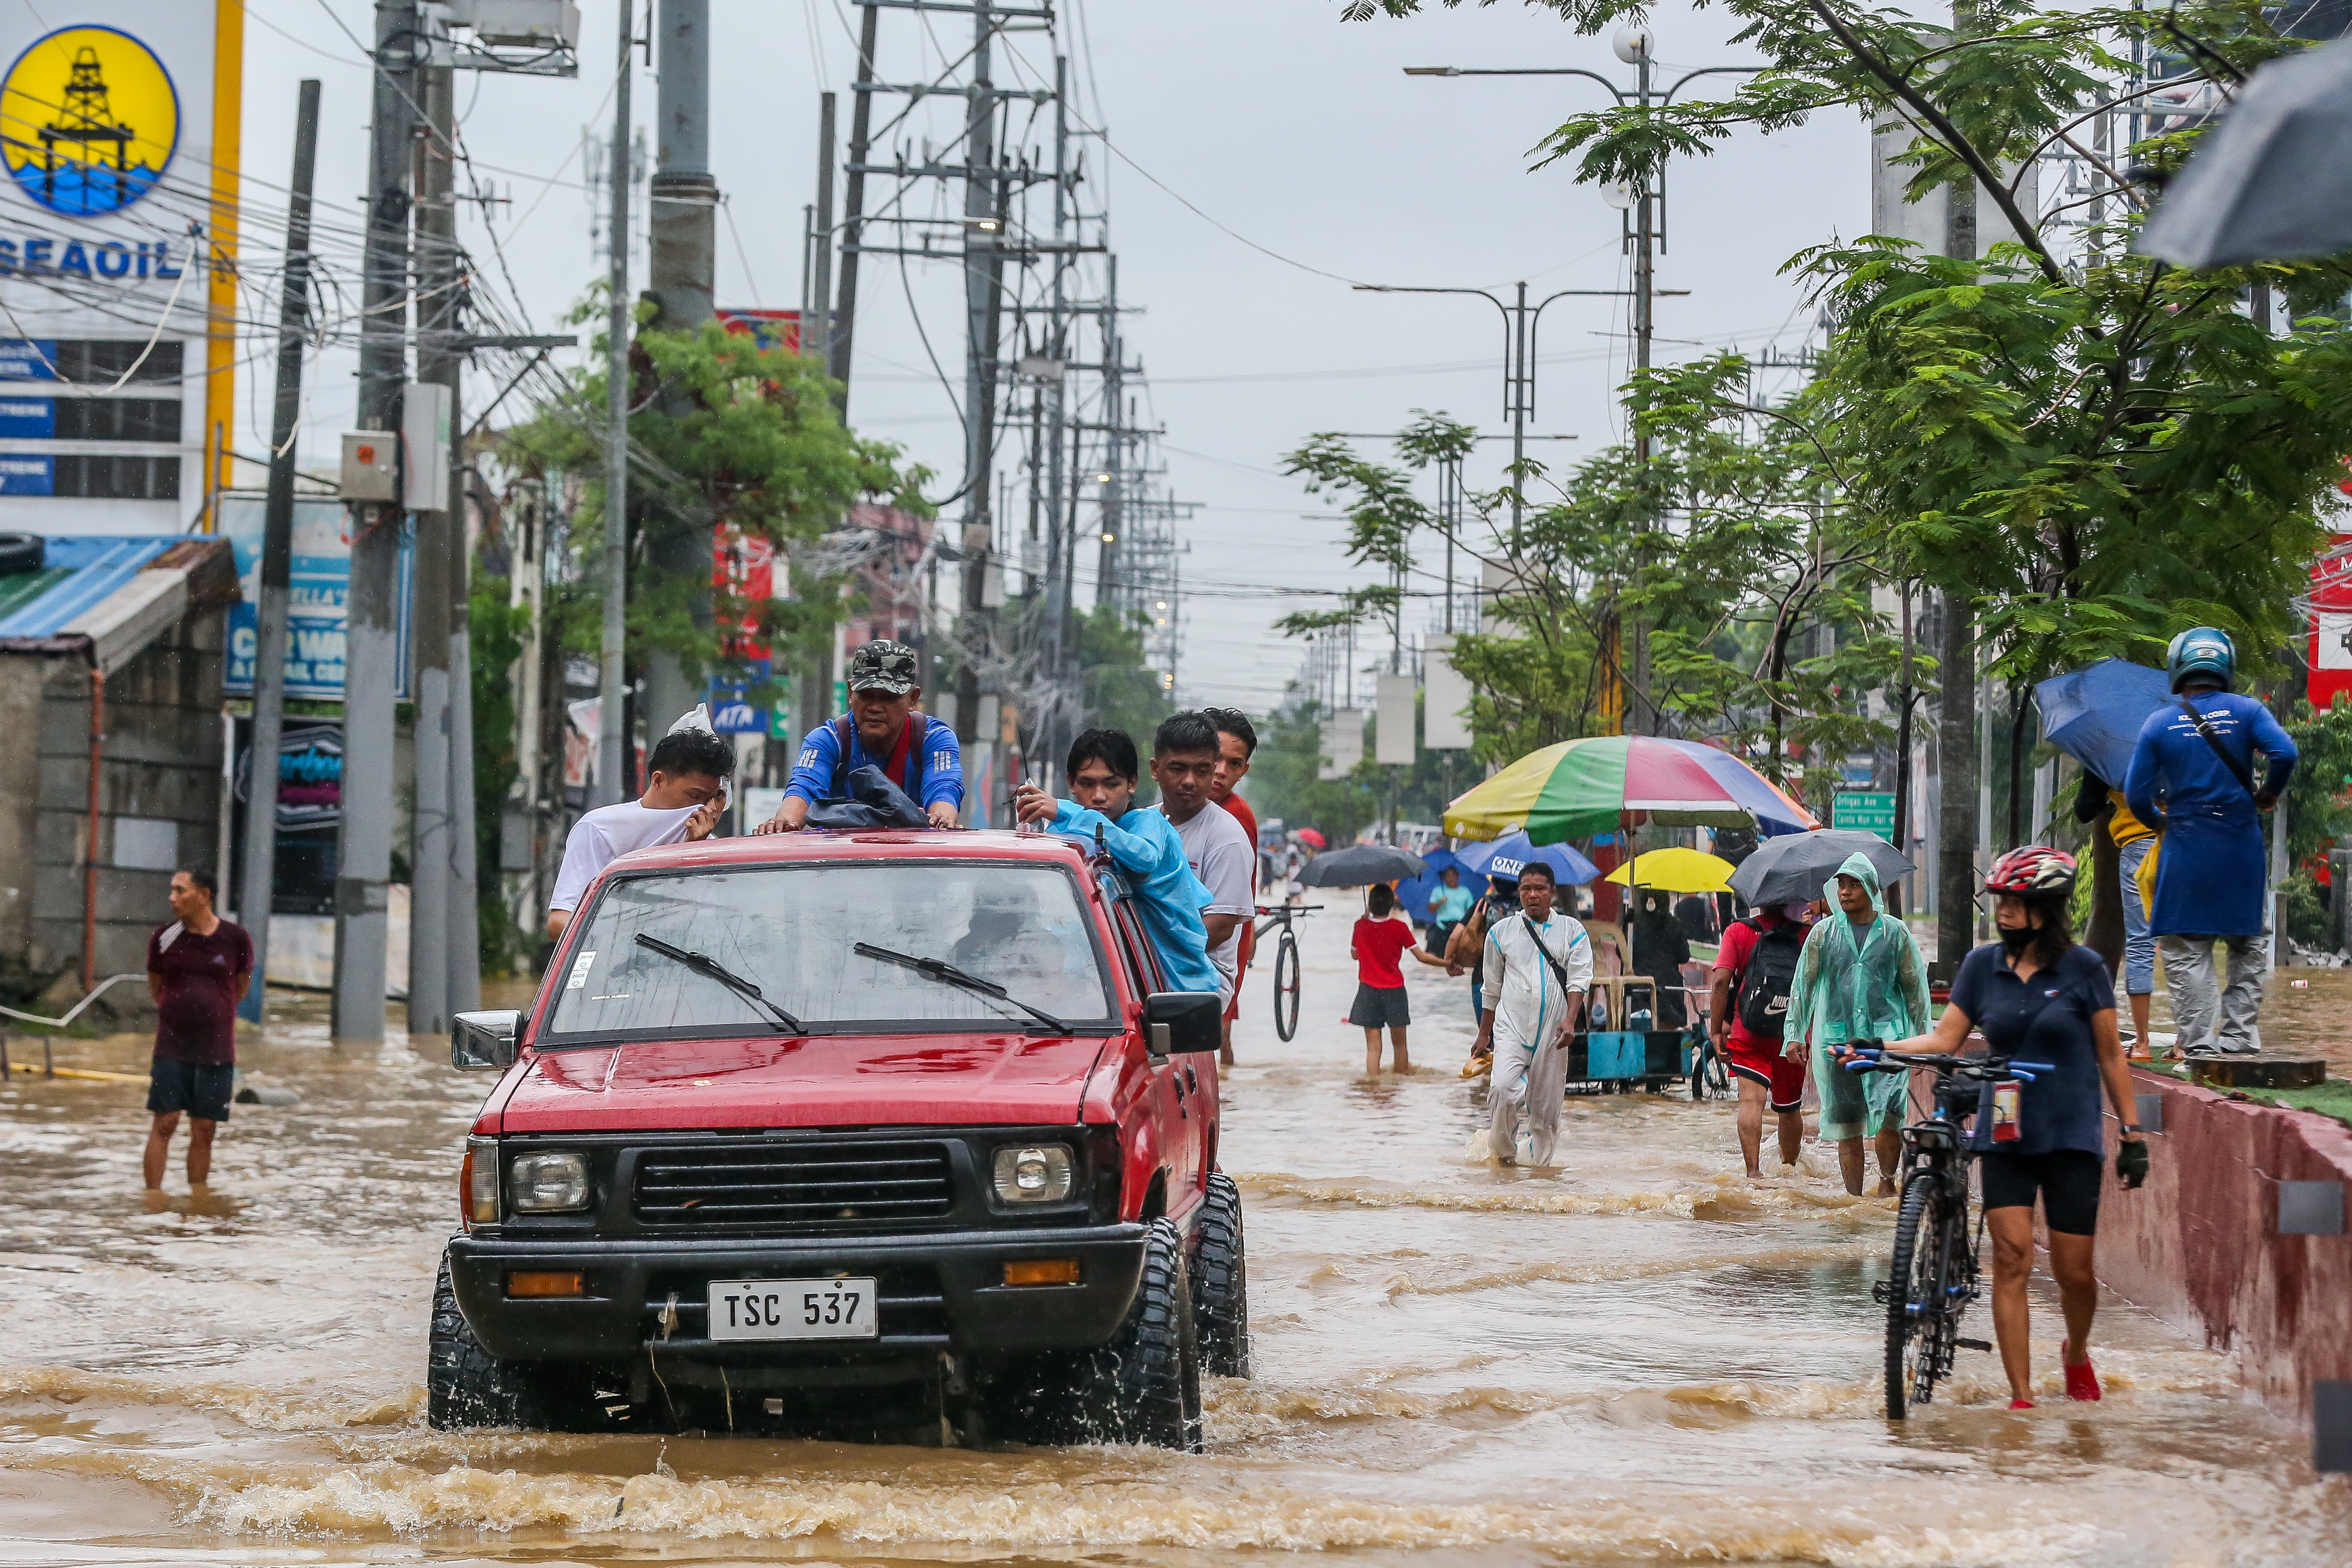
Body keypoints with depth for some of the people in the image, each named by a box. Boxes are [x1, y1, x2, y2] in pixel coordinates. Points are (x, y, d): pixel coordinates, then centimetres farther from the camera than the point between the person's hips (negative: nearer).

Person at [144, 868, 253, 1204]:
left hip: (216, 1050, 0)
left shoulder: (235, 938, -4)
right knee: (164, 1123, -6)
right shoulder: (165, 937, -2)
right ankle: (153, 1201, -3)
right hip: (172, 1047, 0)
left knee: (204, 1132, 4)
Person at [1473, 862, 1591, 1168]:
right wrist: (1483, 1036, 19)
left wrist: (1570, 1019, -18)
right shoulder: (1501, 931, 11)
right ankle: (1503, 1153, -4)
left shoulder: (1572, 930, 8)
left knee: (1546, 1108, 1)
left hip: (1552, 1032, 0)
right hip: (1511, 1025, 0)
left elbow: (1579, 979, -1)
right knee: (1503, 1088, -22)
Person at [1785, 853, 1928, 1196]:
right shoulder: (1823, 932, 8)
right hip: (1837, 1038, 1)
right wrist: (1794, 1034, 6)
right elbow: (1803, 984, 12)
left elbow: (1916, 987, 11)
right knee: (1848, 1129, 2)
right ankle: (1855, 1198, 10)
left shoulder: (1895, 932, 5)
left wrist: (1922, 1037, 9)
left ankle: (1887, 1182, 9)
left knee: (1889, 1116, -14)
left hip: (1887, 1037, -1)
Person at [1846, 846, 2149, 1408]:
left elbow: (2110, 1055, 1)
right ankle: (2021, 1396, -8)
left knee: (2074, 1272, 1)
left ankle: (2076, 1353, 34)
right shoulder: (1983, 966, 5)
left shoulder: (2083, 968, -3)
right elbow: (1946, 1038, 2)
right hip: (2005, 1135, 2)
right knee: (2012, 1257, -11)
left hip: (2070, 1135, -2)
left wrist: (2132, 1134, -1)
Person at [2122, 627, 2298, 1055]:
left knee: (2187, 952, 3)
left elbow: (2136, 796, -1)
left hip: (2186, 848, -1)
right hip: (2242, 848, 1)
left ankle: (2198, 1043, -4)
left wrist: (2159, 820, 19)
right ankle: (2239, 1039, 10)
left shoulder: (2159, 724, 0)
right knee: (2246, 947, 13)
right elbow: (2285, 753, -15)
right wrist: (2270, 793, 4)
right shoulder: (2247, 711, 0)